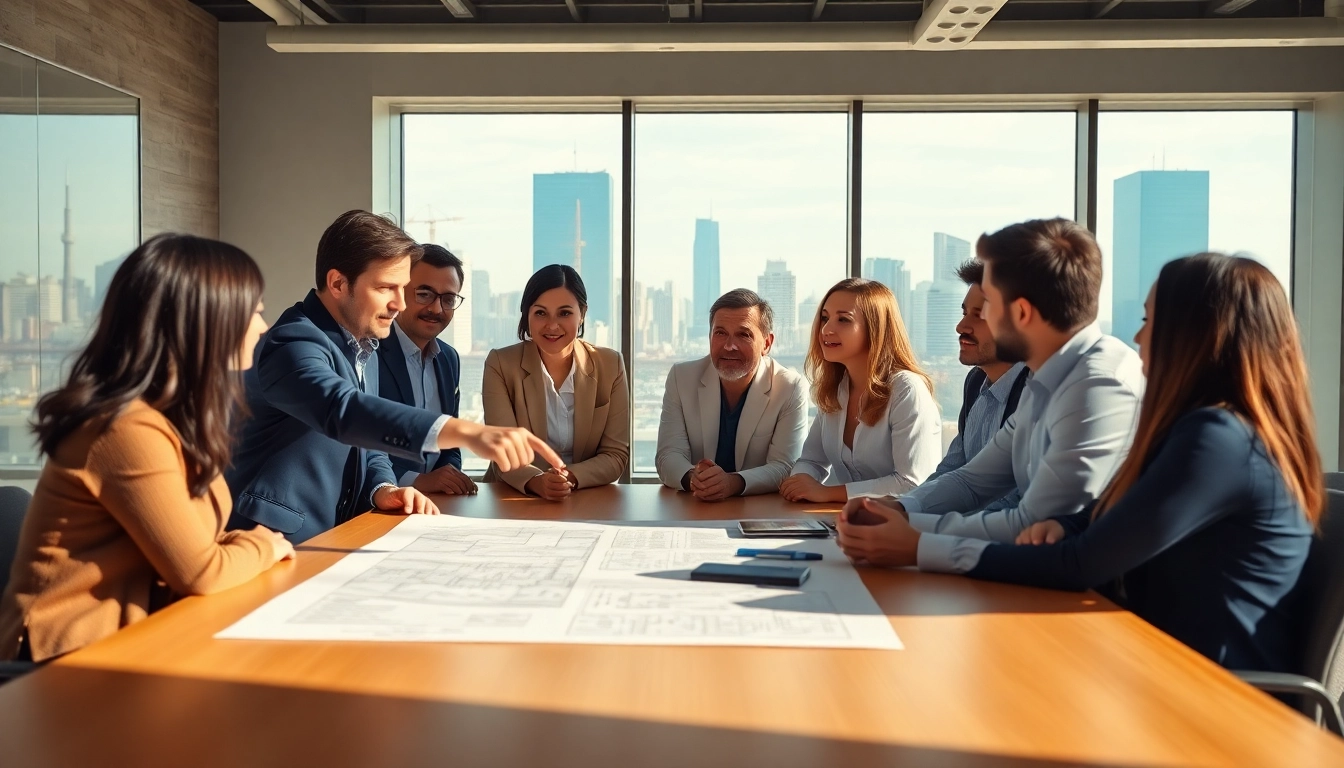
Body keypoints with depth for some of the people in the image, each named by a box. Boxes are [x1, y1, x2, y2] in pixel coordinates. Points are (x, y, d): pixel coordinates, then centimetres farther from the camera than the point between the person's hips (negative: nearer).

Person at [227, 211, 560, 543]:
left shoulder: (361, 351, 12)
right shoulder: (294, 344, -16)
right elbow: (343, 411, -36)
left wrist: (383, 490, -7)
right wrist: (464, 431, -47)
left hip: (332, 541, 8)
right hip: (274, 546, -8)